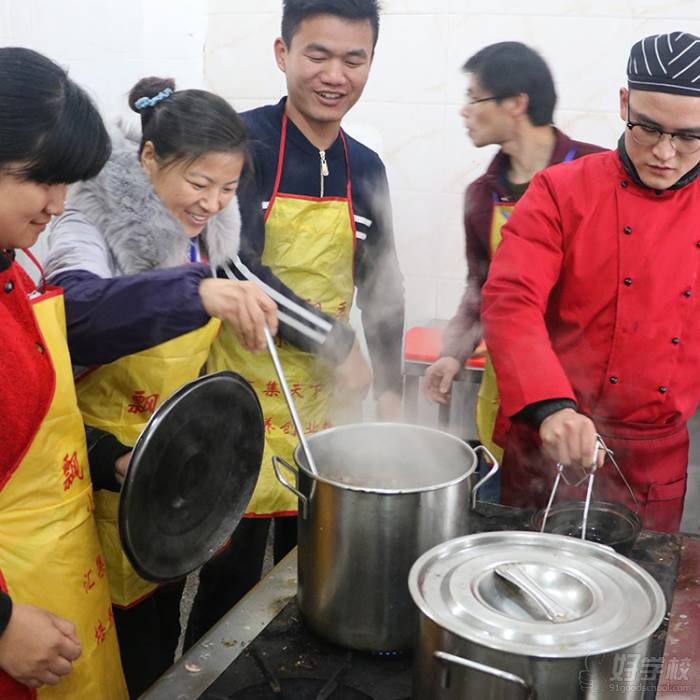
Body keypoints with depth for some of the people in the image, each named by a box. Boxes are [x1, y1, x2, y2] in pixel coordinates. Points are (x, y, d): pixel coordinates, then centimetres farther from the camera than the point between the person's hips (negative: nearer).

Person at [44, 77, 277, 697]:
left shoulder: (207, 237, 3)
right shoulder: (95, 224, -18)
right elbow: (72, 309, -42)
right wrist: (194, 292, -54)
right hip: (110, 475, -6)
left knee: (162, 631, 21)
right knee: (123, 648, 6)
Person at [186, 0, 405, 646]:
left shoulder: (366, 168, 7)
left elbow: (381, 283, 14)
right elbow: (234, 266, -19)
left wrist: (390, 387, 11)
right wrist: (337, 344, -14)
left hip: (323, 400, 5)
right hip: (244, 397, -5)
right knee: (231, 580, 5)